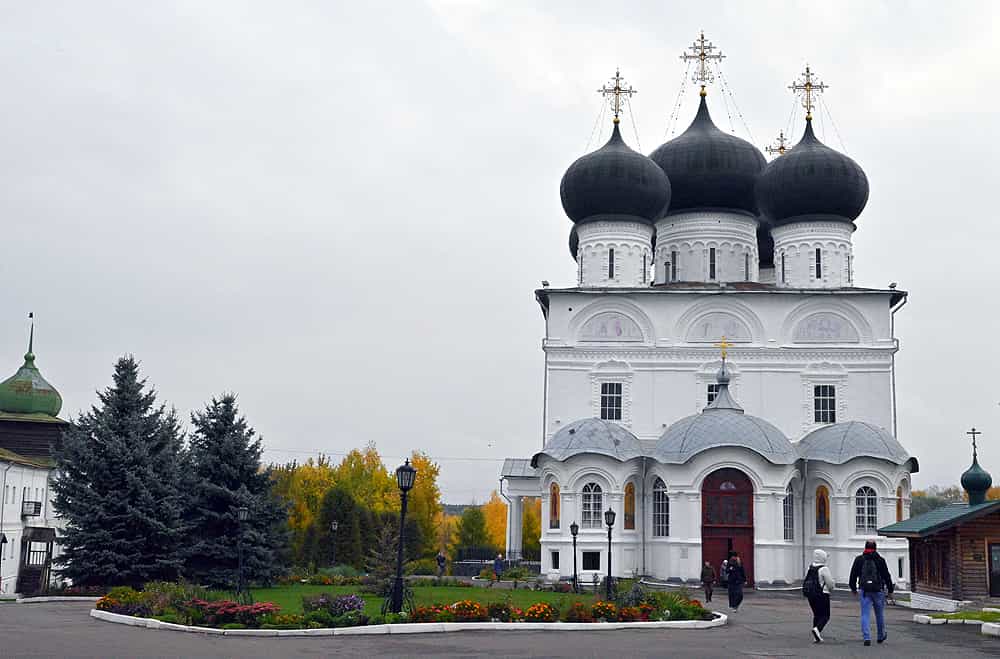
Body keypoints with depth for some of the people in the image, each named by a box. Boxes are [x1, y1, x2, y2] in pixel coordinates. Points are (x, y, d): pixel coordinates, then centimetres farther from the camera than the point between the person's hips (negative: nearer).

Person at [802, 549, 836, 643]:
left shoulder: (809, 568, 7)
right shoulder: (824, 569, -14)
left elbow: (805, 582, 12)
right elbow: (830, 583, -11)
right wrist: (831, 590, 9)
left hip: (810, 595, 7)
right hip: (822, 595, -7)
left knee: (816, 614, 17)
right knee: (825, 615, 1)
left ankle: (816, 637, 13)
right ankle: (817, 629, -24)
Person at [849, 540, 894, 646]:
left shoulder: (859, 560, 3)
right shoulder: (880, 560, -2)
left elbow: (853, 575, 9)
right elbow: (886, 576, 0)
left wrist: (853, 588, 21)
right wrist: (890, 589, 10)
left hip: (864, 591, 0)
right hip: (878, 590, 0)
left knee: (865, 614, -1)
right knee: (880, 614, 15)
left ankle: (867, 638, -13)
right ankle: (881, 636, 28)